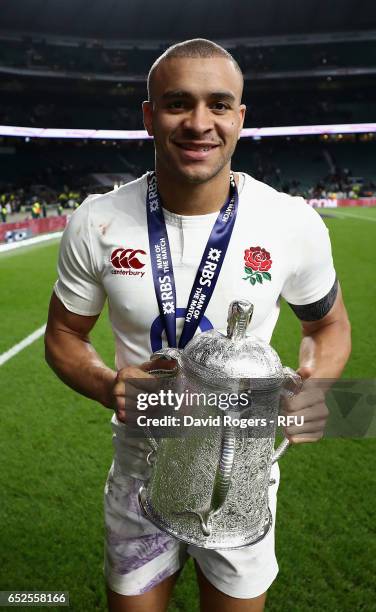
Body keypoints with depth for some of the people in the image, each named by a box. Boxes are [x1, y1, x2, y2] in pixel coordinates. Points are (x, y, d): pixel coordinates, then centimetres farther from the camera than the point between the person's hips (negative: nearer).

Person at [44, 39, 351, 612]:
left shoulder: (294, 222, -15)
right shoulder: (97, 221, -14)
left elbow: (329, 324, 1)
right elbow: (64, 334, -1)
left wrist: (313, 389, -20)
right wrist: (108, 387, -23)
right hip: (141, 464, 1)